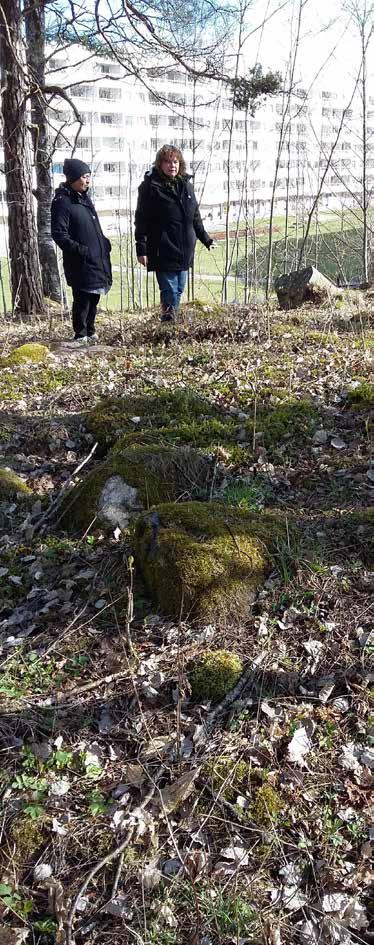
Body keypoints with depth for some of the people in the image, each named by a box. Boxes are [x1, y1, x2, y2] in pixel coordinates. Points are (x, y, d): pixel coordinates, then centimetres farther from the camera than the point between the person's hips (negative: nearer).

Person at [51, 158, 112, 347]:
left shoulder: (84, 197, 15)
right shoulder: (62, 202, -12)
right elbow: (59, 234, -16)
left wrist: (104, 242, 12)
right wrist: (79, 250, -22)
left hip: (97, 259, 8)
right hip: (80, 263, -8)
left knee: (94, 297, 14)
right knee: (82, 299, -3)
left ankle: (90, 332, 26)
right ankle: (81, 336, 8)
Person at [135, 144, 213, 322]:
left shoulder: (186, 184, 13)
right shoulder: (150, 186, -6)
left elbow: (195, 217, 23)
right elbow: (141, 220, -8)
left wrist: (205, 239, 27)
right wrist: (141, 248, -14)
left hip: (184, 252, 7)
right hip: (163, 252, -6)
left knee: (179, 291, 12)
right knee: (169, 292, -9)